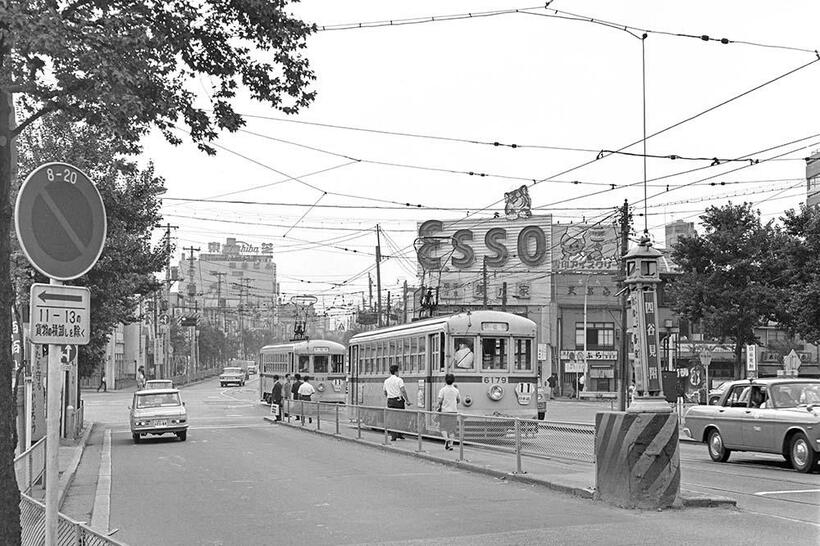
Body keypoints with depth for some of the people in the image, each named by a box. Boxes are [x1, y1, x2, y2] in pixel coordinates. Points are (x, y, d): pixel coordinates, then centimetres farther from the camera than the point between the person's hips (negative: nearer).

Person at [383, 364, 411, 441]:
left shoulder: (386, 381, 10)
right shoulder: (399, 380, -7)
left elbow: (385, 393, 17)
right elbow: (403, 391, -15)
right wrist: (407, 400, -10)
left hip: (390, 401, 4)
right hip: (398, 400, -4)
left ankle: (393, 436, 1)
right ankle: (399, 434, 8)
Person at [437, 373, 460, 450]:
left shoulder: (443, 390, -5)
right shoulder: (456, 390, 4)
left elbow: (440, 401, -11)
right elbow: (459, 401, 12)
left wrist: (439, 407, 6)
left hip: (445, 410, -2)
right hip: (453, 410, 3)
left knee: (443, 427, 7)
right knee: (452, 428, 7)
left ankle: (446, 439, -17)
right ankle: (451, 444, 5)